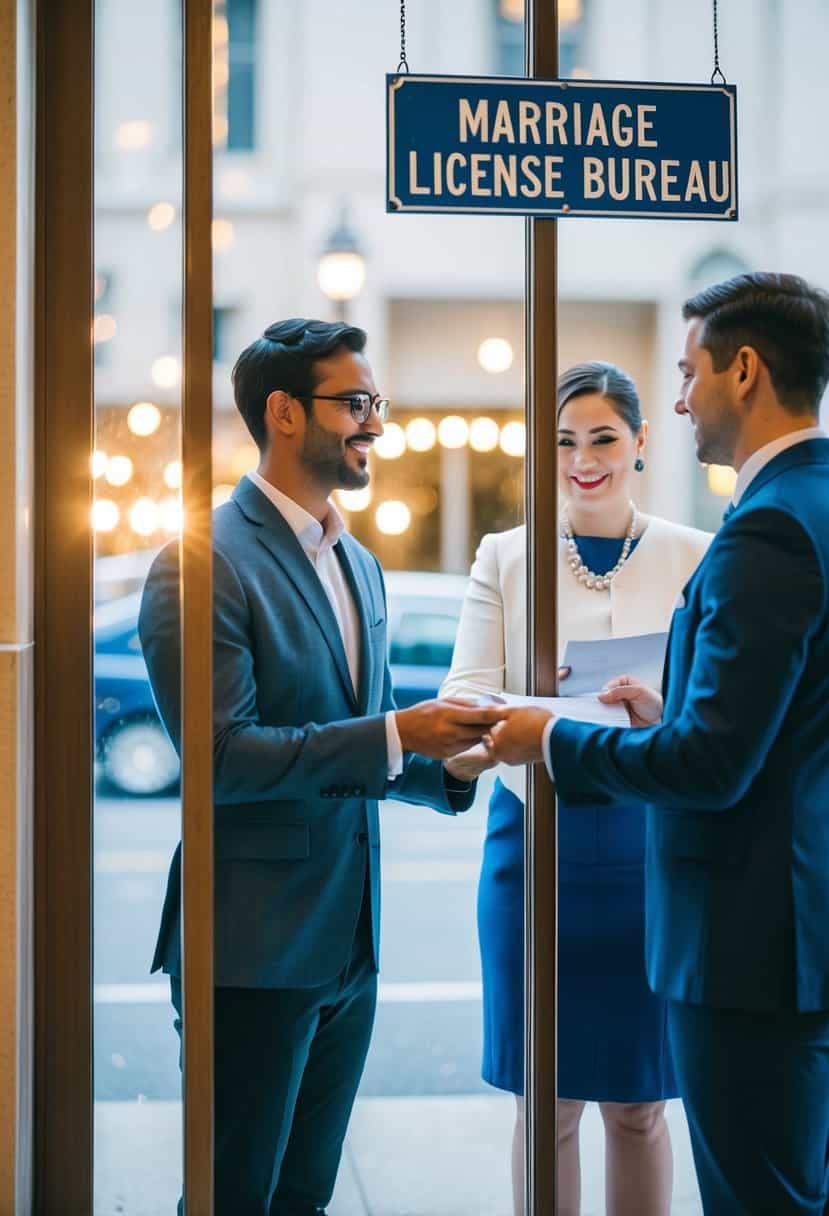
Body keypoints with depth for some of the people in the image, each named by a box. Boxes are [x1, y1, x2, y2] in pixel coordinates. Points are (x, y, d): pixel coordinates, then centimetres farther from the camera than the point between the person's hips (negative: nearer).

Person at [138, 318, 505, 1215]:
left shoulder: (361, 566, 14)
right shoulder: (204, 563, -13)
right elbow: (220, 756, -20)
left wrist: (447, 761, 0)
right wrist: (395, 735, -22)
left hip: (348, 944, 8)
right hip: (253, 947, -8)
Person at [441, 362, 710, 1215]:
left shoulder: (694, 559, 3)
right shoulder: (504, 557, 6)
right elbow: (467, 690, -4)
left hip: (648, 849, 0)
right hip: (535, 845, 1)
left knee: (637, 1105, 8)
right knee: (546, 1101, 7)